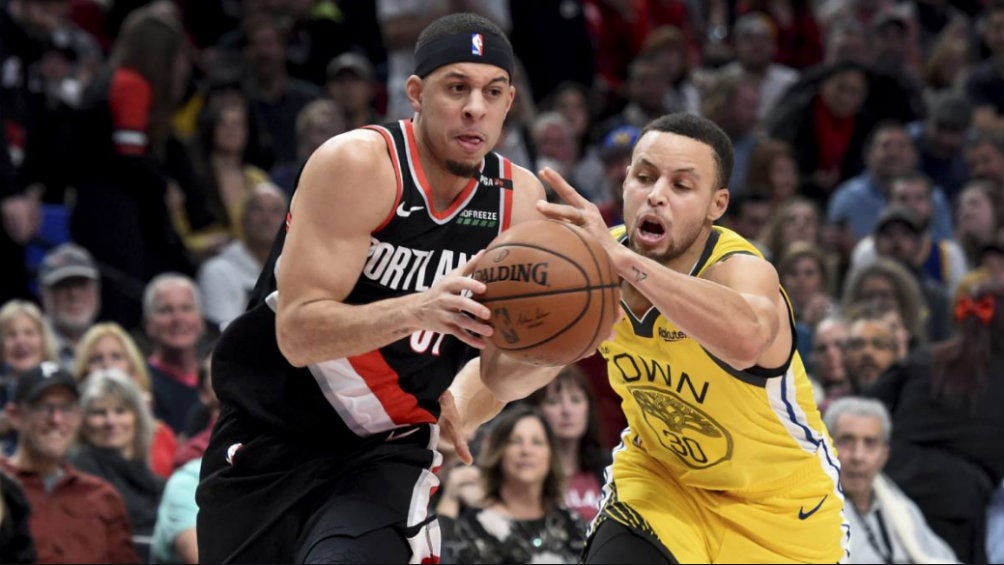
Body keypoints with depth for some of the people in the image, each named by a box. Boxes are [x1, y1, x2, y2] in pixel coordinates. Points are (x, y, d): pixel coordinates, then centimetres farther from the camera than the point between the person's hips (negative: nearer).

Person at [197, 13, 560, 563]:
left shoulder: (519, 200, -3)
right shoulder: (357, 163, -17)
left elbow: (500, 375, 3)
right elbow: (297, 333, -24)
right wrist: (416, 311, -39)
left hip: (386, 455, 2)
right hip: (269, 440, -2)